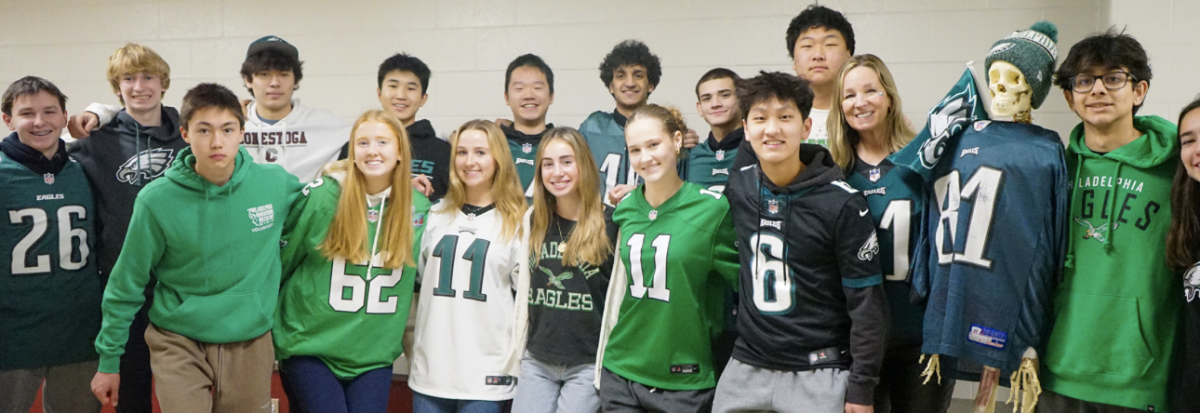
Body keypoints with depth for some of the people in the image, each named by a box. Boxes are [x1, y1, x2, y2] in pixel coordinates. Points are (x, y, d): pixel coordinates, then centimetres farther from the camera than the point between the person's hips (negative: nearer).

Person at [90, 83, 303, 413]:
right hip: (180, 344, -2)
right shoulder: (157, 200, -11)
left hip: (250, 343, 2)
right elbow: (127, 284, -2)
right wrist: (108, 359, 3)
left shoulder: (276, 183, -8)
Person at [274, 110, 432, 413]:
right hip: (310, 345, -3)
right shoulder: (321, 195, -10)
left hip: (374, 352, 3)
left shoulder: (418, 208, 0)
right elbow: (282, 258, 0)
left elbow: (420, 280, 16)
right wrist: (271, 327, 5)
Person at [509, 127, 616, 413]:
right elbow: (523, 290, 14)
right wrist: (516, 351, 12)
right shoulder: (533, 220, 8)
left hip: (588, 364, -4)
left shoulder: (612, 222, -7)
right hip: (537, 362, 4)